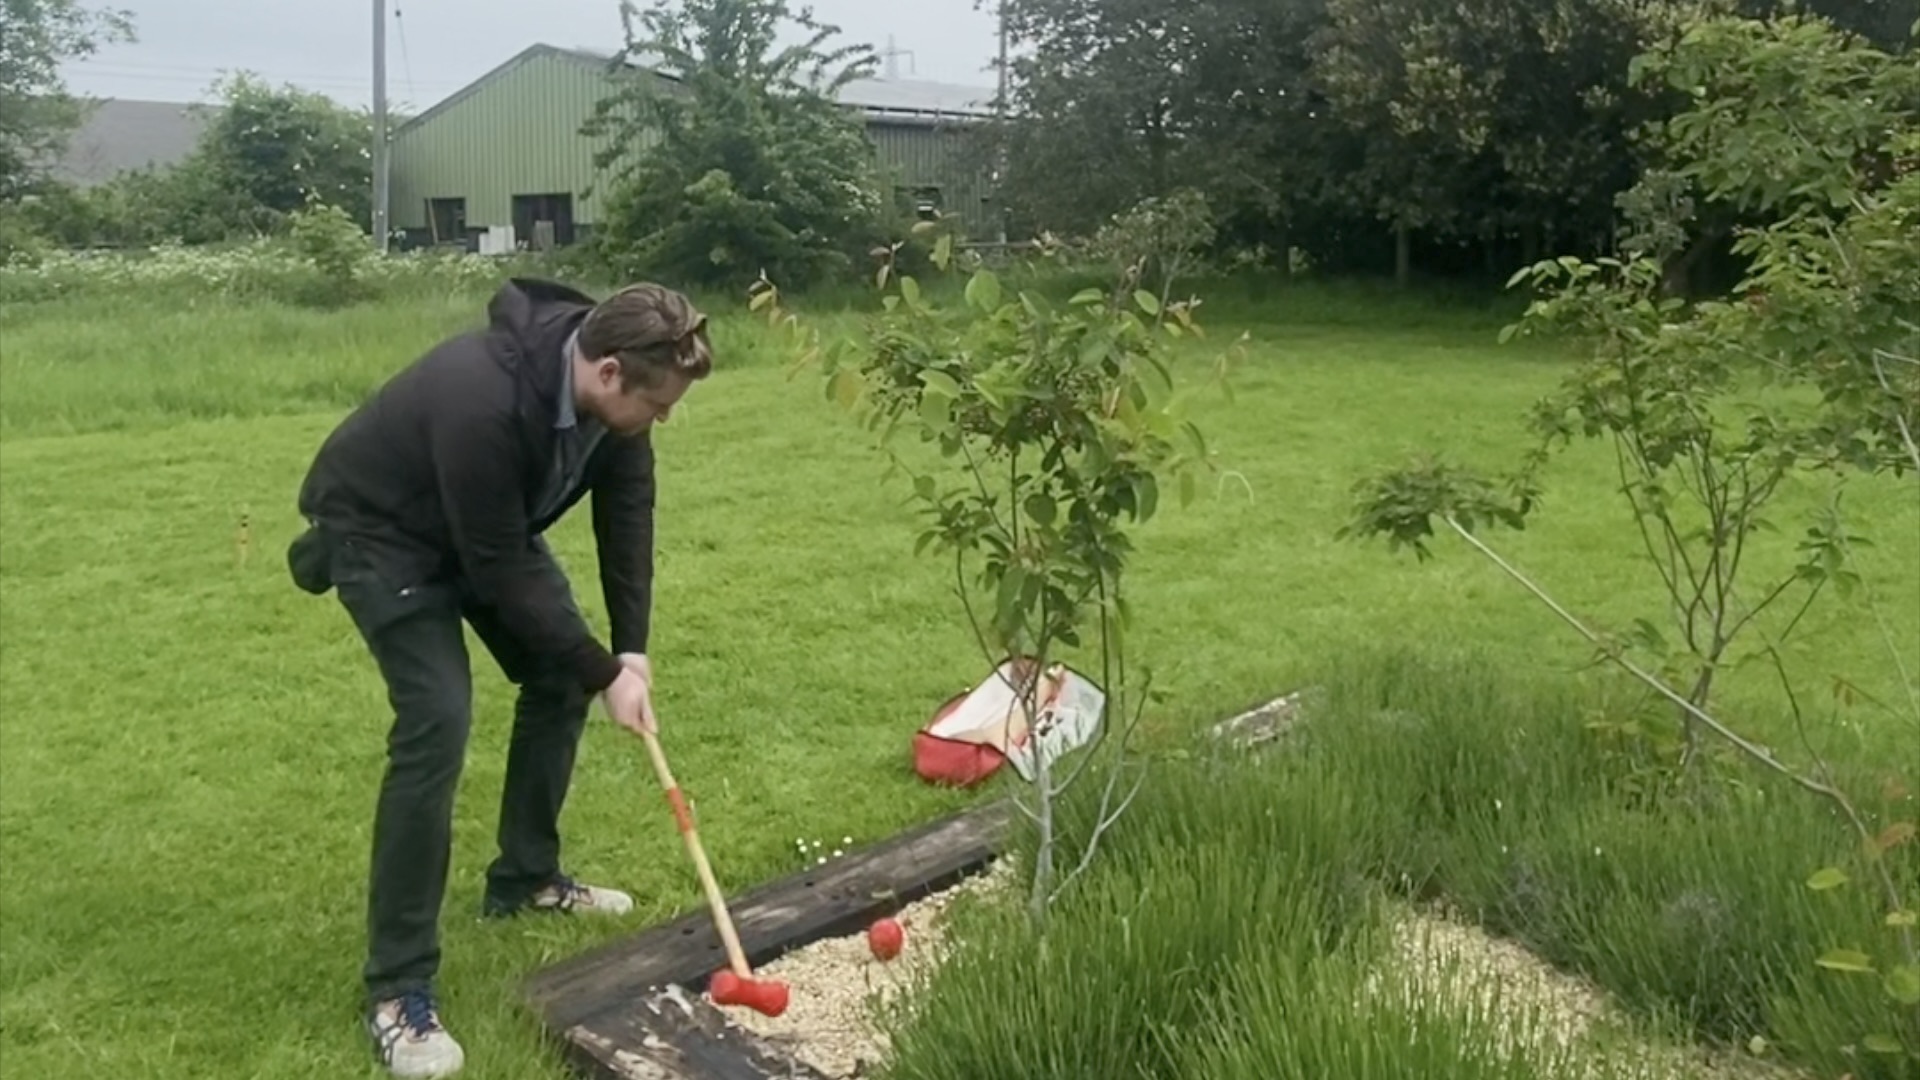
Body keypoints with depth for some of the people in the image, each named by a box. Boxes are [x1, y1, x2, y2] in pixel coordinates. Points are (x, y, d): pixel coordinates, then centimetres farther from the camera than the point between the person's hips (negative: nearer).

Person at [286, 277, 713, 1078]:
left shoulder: (610, 385, -18)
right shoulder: (484, 403, -42)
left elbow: (626, 513, -8)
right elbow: (500, 570, -33)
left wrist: (630, 653, -14)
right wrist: (608, 673, -25)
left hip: (492, 525, 8)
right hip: (383, 531, -8)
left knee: (560, 678, 7)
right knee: (437, 721, -20)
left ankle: (525, 878, 26)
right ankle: (397, 990, -10)